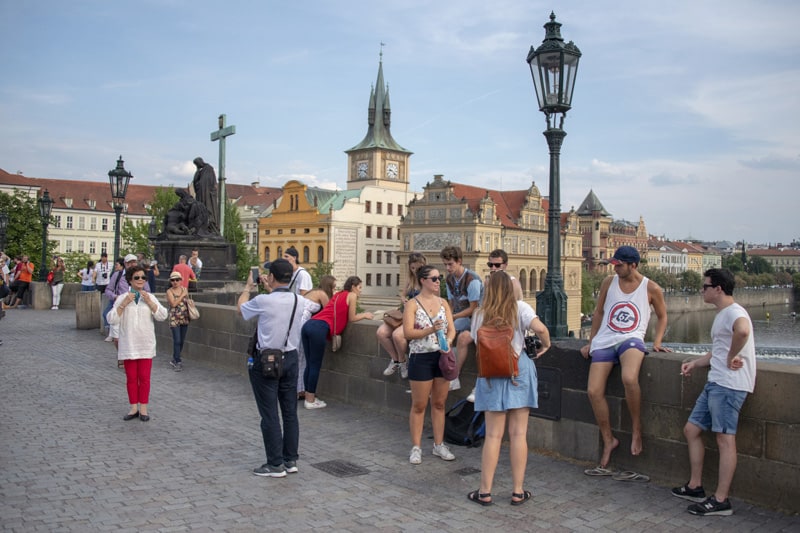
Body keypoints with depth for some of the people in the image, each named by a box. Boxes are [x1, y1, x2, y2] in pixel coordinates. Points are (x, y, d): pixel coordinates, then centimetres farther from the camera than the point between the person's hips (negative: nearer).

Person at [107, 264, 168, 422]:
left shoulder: (150, 297, 3)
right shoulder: (122, 298, 0)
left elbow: (162, 316, -7)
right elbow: (112, 320, -7)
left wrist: (149, 302, -15)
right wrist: (124, 304, -16)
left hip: (145, 345, 0)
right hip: (128, 345, 0)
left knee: (144, 377, 5)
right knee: (131, 378, 7)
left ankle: (143, 408, 13)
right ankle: (134, 408, 17)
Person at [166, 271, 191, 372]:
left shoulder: (185, 289, 8)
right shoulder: (169, 291, -4)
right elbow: (173, 304, -16)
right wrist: (182, 295, -13)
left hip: (184, 318, 5)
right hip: (174, 318, -4)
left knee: (181, 341, 10)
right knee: (177, 341, -10)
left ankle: (175, 359, 25)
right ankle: (177, 362, -6)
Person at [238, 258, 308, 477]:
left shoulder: (263, 301, -17)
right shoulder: (300, 301, -3)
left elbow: (241, 307, 5)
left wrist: (248, 287, 21)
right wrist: (269, 286, 30)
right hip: (291, 359, 5)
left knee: (269, 414, 2)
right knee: (290, 412, 12)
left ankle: (275, 464, 7)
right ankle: (290, 460, 20)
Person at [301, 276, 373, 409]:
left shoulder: (338, 294, 28)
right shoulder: (352, 295, 8)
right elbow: (351, 318, 10)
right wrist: (364, 315, 26)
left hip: (309, 324, 8)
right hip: (320, 328, -8)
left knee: (309, 364, 12)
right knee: (315, 365, 0)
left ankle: (308, 397, 19)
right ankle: (311, 401, 7)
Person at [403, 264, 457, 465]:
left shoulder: (443, 303, 9)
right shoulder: (412, 304, -6)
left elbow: (451, 329, 5)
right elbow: (408, 332, -14)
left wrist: (447, 343, -16)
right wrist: (430, 330, -26)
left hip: (442, 356, 5)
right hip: (421, 357, -4)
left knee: (439, 403, 11)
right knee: (419, 405, 3)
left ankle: (439, 445, 22)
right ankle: (416, 447, 12)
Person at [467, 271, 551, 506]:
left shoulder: (480, 315, 3)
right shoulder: (519, 308, -3)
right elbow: (540, 328, -17)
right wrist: (545, 345, 1)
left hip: (491, 375, 1)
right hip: (519, 371, -1)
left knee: (493, 434, 6)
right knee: (519, 433, 5)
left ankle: (485, 491, 9)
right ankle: (518, 491, 11)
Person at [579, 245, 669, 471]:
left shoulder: (651, 288, 0)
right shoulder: (609, 282, 7)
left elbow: (662, 316, 15)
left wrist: (657, 342, 2)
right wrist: (591, 342, 15)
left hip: (631, 340, -3)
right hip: (604, 341, 4)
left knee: (629, 379, -35)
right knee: (593, 391, -9)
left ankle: (636, 428, -10)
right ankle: (608, 441, 9)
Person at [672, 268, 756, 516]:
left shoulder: (734, 312, -13)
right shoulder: (722, 314, 21)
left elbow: (743, 330, -38)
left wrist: (731, 358, -25)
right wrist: (695, 363, 14)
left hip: (729, 385, -11)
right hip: (715, 383, 11)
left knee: (725, 438, -6)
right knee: (691, 429, 13)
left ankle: (721, 500, 0)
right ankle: (695, 487, 22)